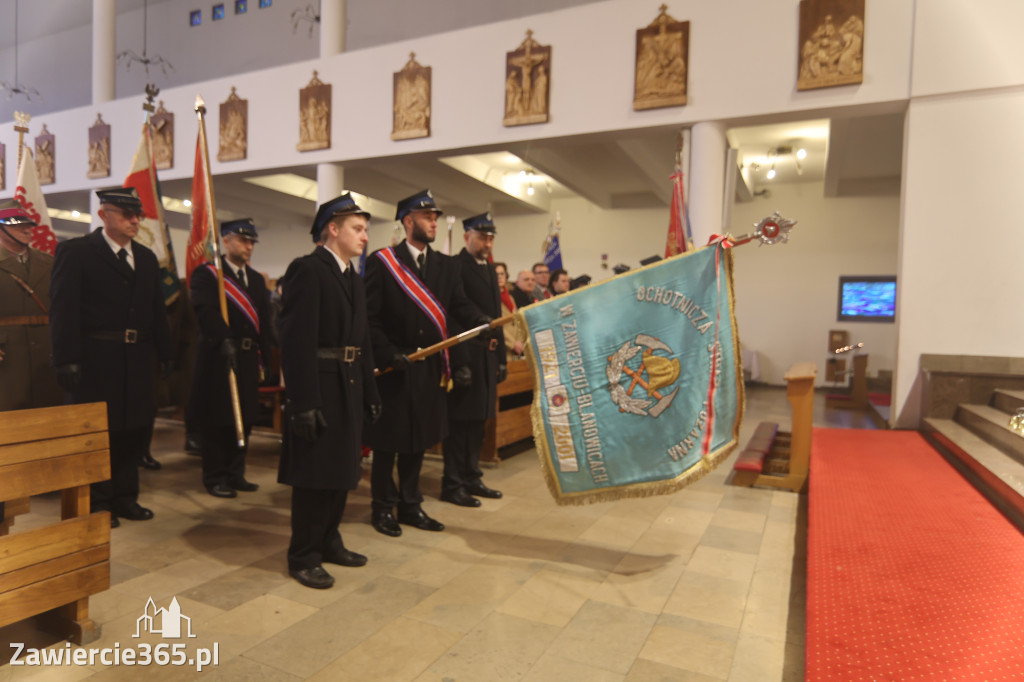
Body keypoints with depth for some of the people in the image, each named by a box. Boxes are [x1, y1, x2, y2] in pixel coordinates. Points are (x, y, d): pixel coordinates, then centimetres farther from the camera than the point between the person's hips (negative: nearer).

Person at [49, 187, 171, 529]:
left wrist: (165, 353, 8)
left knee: (134, 430, 11)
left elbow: (156, 310, 13)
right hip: (96, 360, -5)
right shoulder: (75, 252, -4)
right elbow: (63, 309, -10)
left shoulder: (146, 258, 13)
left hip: (137, 360, 6)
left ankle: (124, 497, 25)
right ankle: (97, 502, 19)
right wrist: (67, 359, -17)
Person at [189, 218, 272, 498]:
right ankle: (215, 478, 13)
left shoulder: (257, 279, 17)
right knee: (216, 421, 1)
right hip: (217, 358, -6)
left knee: (243, 420, 11)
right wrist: (224, 340, -30)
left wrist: (263, 357, 9)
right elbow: (205, 311, -18)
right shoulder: (206, 274, -2)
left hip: (248, 359, 6)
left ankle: (236, 474, 24)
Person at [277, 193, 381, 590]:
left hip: (349, 389, 8)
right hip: (319, 390, -8)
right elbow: (297, 341, -18)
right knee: (313, 475, 3)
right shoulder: (307, 270, -11)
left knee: (341, 472, 16)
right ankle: (303, 557, 19)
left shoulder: (354, 279, 16)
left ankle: (328, 542, 33)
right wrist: (303, 403, -22)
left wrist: (371, 393, 12)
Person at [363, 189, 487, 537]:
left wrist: (482, 322, -23)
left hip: (429, 367, 5)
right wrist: (389, 354, -17)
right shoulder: (381, 261, -4)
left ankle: (410, 506, 28)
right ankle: (384, 507, 22)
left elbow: (460, 306, -3)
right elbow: (370, 316, -8)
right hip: (392, 368, -4)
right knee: (387, 442, 7)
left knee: (417, 440, 14)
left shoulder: (447, 264, 10)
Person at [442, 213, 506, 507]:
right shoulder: (455, 267, -9)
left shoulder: (490, 270, 17)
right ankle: (452, 485, 12)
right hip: (466, 353, -8)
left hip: (489, 354, 8)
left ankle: (471, 478, 26)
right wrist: (459, 362, -21)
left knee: (478, 419, 14)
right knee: (460, 420, 0)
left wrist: (501, 357, 17)